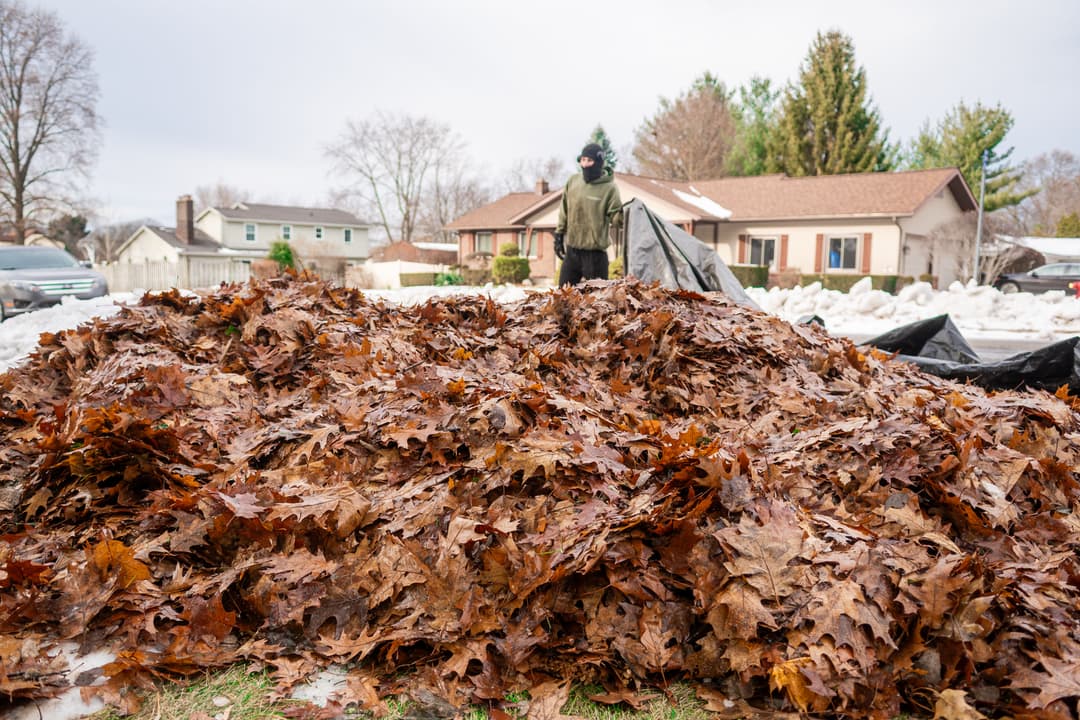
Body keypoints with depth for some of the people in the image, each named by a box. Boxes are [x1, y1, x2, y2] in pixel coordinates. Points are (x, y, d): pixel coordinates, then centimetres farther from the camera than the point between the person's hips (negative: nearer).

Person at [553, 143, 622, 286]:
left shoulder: (609, 188, -9)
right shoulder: (572, 181, 5)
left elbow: (615, 217, -10)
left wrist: (623, 214, -32)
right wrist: (559, 234, 14)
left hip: (595, 252, -5)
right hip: (572, 249, 5)